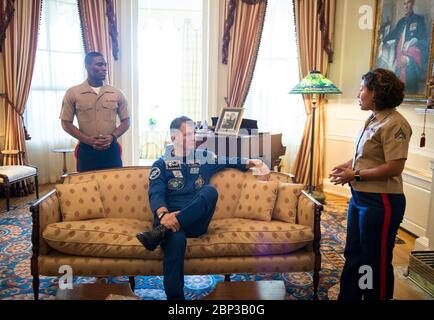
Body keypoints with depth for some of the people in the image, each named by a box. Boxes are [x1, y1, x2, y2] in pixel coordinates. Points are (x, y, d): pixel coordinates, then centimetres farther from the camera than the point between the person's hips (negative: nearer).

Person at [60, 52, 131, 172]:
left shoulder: (117, 93, 4)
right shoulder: (72, 93, -1)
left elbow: (126, 121, 8)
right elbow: (66, 123, 1)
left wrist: (112, 137, -11)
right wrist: (87, 140, -13)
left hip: (111, 150, 2)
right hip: (86, 150, -1)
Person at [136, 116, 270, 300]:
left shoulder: (204, 157, 21)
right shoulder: (161, 164, 10)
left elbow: (230, 161, 29)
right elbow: (155, 193, -5)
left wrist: (252, 162, 8)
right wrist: (163, 214, -28)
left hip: (196, 222, 2)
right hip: (171, 219, -2)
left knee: (210, 191, -30)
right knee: (176, 238, -39)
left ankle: (161, 232, -39)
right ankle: (175, 297, -33)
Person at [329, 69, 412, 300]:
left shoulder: (394, 124, -18)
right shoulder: (373, 119, 10)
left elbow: (394, 168, -23)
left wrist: (355, 175, -17)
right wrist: (347, 165, 4)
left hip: (381, 202, -9)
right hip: (359, 198, 9)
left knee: (376, 261, 8)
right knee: (353, 255, 20)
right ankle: (347, 296, 36)